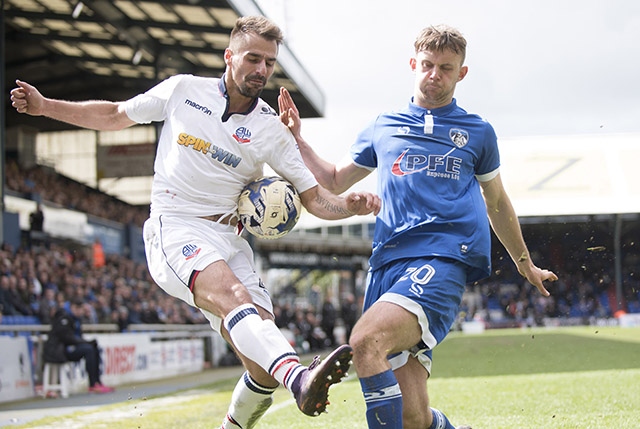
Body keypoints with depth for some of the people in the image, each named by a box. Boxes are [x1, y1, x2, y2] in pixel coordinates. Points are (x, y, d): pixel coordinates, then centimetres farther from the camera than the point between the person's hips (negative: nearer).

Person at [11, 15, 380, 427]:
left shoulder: (272, 130, 6)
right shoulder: (183, 90, 5)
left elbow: (315, 199, 5)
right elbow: (114, 116, 19)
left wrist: (351, 204, -17)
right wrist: (44, 106, 13)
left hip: (228, 237, 4)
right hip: (175, 228, -3)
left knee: (265, 370, -12)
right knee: (232, 293, -37)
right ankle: (299, 377, -64)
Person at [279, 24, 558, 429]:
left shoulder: (478, 132, 17)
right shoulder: (383, 128, 21)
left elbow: (497, 202, 29)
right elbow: (334, 182, 31)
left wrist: (525, 264, 37)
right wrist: (296, 138, 20)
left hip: (443, 259, -3)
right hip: (388, 260, 3)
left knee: (367, 340, -33)